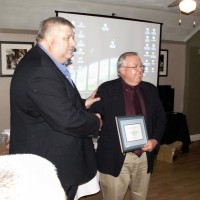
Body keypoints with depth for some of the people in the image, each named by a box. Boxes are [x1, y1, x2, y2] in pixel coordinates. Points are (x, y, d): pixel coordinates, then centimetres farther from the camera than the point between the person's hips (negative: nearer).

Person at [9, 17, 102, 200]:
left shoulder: (45, 64, 10)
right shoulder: (39, 72, -26)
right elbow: (67, 120, -30)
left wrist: (83, 104, 10)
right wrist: (96, 122, -12)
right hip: (49, 165, -10)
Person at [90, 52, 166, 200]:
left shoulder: (150, 89, 9)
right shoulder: (107, 89, -4)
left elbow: (161, 117, 12)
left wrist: (155, 140, -4)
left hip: (145, 156, 4)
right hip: (116, 157, -4)